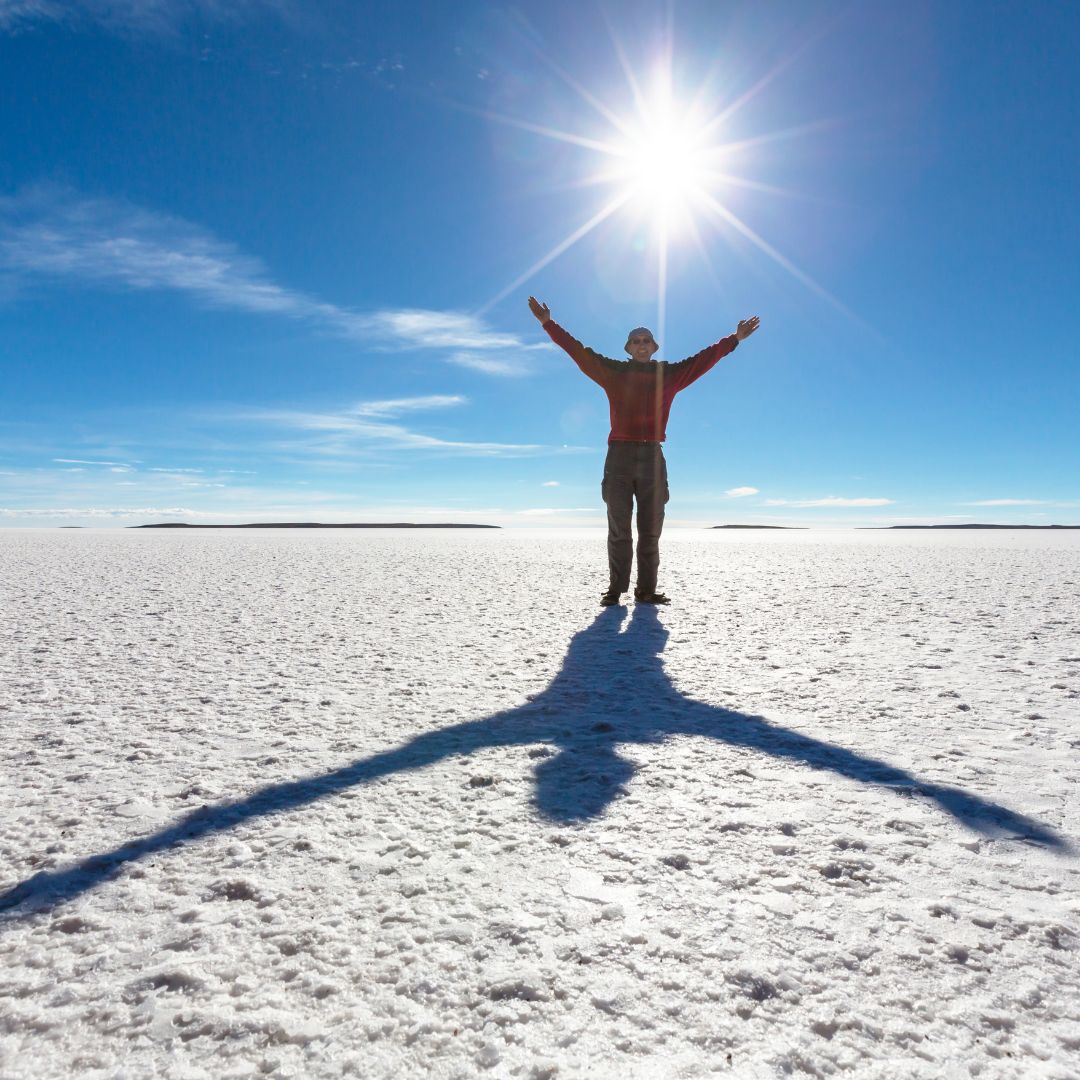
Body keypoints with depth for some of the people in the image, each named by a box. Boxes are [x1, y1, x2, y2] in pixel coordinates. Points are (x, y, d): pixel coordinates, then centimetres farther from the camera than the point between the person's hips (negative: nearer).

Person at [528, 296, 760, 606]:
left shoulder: (669, 374, 14)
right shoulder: (613, 371, 10)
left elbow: (704, 357, 20)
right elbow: (578, 350, 9)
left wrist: (734, 339, 20)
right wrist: (549, 323, 5)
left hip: (653, 456, 2)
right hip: (620, 455, -1)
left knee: (650, 531, 3)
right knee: (619, 531, 1)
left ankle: (646, 590, 8)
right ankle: (615, 590, 4)